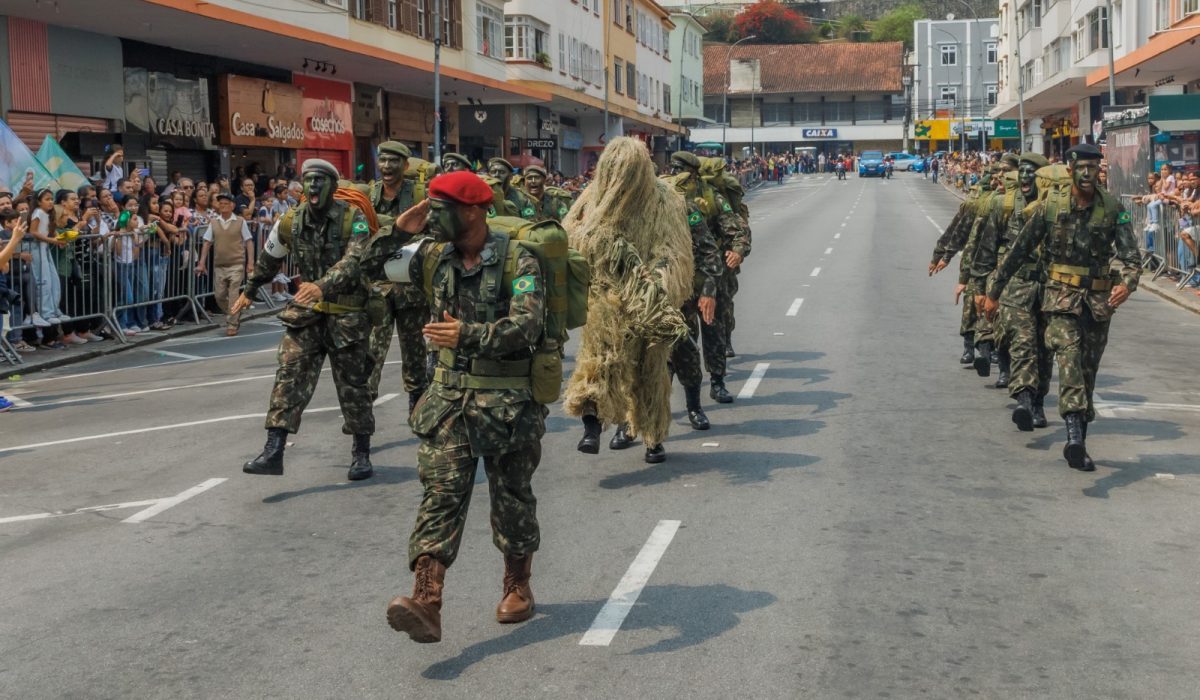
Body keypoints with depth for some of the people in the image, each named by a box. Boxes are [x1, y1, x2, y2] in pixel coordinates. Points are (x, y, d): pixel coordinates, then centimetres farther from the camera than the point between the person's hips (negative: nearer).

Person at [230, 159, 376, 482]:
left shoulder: (353, 219, -13)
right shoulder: (292, 221, 0)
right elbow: (269, 260, 18)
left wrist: (323, 285, -44)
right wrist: (248, 292, 28)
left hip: (347, 312, -3)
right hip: (307, 310, 3)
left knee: (352, 383, 5)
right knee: (290, 375, -8)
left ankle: (362, 453, 20)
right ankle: (273, 451, -9)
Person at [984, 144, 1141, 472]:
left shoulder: (1112, 208, 0)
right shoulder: (1051, 205, -3)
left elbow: (1131, 255, -7)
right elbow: (1019, 251, 2)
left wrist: (1127, 283, -29)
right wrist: (993, 292, 5)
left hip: (1099, 300, 3)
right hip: (1061, 296, -3)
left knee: (1088, 371, 10)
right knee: (1069, 355, -25)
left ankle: (1077, 445, 22)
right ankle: (1075, 435, -38)